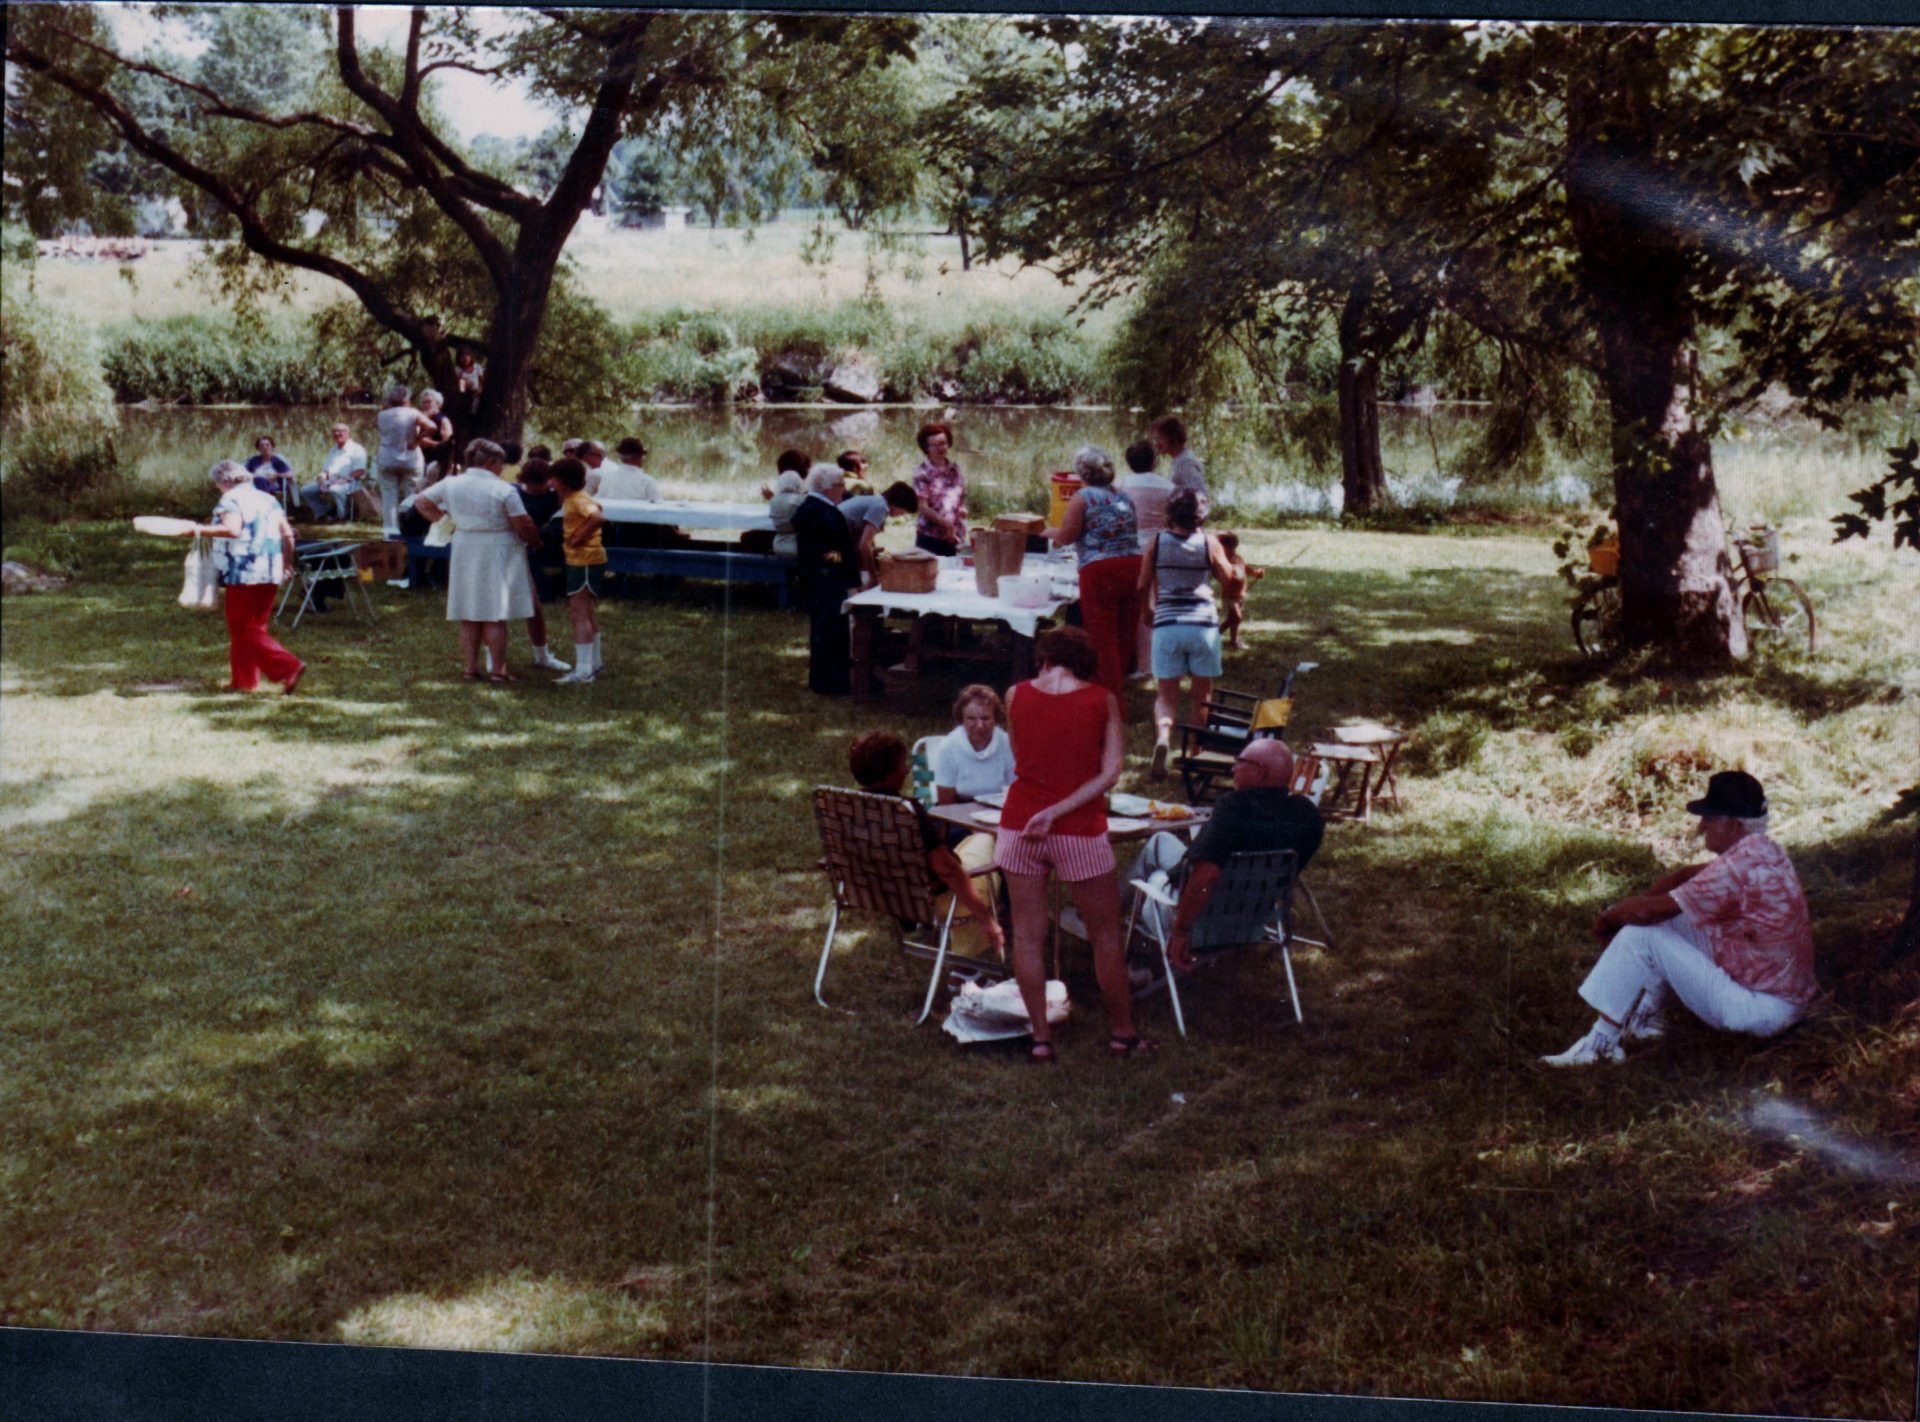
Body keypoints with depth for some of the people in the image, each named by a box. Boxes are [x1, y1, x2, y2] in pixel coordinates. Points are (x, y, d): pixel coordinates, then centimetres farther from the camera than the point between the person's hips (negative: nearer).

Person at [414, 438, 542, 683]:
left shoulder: (451, 484, 2)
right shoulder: (504, 490, -12)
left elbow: (420, 502, 11)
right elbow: (523, 526, -11)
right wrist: (535, 541, 8)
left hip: (463, 552, 5)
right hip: (497, 554, -5)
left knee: (468, 616, 11)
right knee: (495, 616, -1)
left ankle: (470, 667, 14)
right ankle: (498, 670, 1)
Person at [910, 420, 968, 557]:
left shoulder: (954, 470, 9)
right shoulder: (922, 474, -5)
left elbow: (962, 496, 20)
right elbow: (923, 507, -10)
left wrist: (963, 508, -3)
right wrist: (946, 524, -20)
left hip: (952, 539, 4)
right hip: (930, 539, -4)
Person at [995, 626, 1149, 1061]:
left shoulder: (1016, 696, 2)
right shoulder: (1103, 700, -2)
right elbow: (1110, 773, -9)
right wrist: (1058, 811, -13)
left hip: (1020, 823, 2)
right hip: (1079, 830, -2)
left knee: (1027, 935, 9)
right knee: (1105, 935, 11)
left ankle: (1040, 1036, 11)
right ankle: (1122, 1033, 20)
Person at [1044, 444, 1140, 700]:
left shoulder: (1083, 497, -3)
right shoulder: (1123, 497, 14)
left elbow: (1067, 535, -7)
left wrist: (1049, 533, 14)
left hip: (1100, 571, -6)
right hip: (1133, 565, 6)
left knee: (1103, 640, 0)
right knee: (1124, 638, 14)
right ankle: (1119, 692, 25)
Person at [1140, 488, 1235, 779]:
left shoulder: (1157, 542, -2)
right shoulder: (1209, 543, -4)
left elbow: (1143, 584, 5)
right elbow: (1227, 576, 10)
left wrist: (1145, 609, 24)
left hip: (1167, 624, 0)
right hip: (1203, 624, 0)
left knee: (1167, 694, 4)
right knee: (1202, 694, 14)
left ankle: (1163, 736, -24)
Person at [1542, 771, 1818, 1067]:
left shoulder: (1738, 867, -25)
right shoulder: (1764, 851, 6)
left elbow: (1648, 910, -22)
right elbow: (1687, 876, 14)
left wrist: (1609, 918, -2)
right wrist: (1626, 907, 4)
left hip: (1759, 1012, -10)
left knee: (1640, 934, -11)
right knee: (1669, 920, 15)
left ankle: (1601, 1043, -5)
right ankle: (1648, 1018, 19)